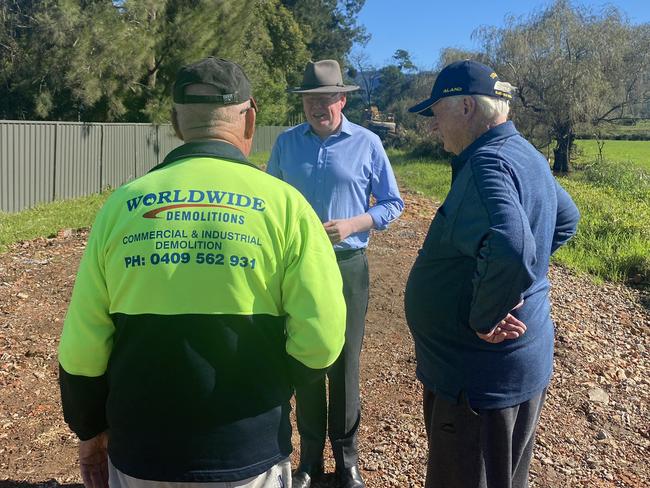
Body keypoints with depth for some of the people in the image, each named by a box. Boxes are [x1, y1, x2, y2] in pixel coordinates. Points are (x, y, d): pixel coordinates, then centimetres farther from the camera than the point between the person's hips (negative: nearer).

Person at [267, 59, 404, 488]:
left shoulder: (366, 143, -2)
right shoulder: (286, 142, 5)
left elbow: (392, 204, 1)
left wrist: (352, 224, -15)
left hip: (347, 265, -2)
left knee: (345, 363, 6)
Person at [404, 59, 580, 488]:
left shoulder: (488, 163, -24)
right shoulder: (525, 154, 8)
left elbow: (510, 252, -41)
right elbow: (566, 218, 24)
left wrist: (484, 319, -25)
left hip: (483, 372, -10)